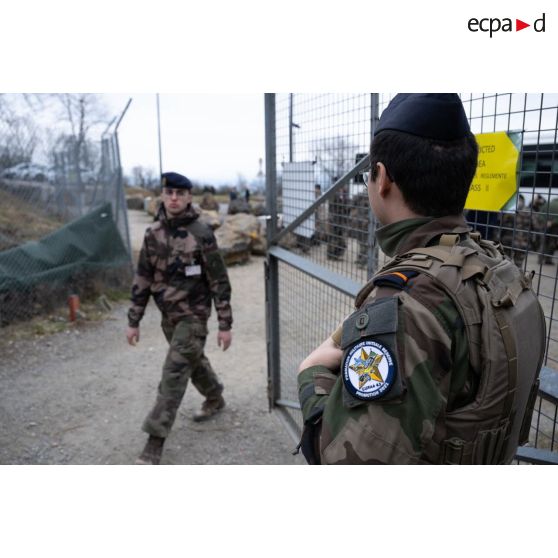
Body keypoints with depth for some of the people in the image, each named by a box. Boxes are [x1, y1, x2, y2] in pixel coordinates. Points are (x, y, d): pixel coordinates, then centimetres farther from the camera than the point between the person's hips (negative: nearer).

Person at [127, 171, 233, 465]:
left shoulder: (201, 235, -15)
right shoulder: (153, 233, 0)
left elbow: (219, 281, -12)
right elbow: (142, 279, 5)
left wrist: (225, 324, -12)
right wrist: (134, 321, 4)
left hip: (193, 314, -5)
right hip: (168, 315, 6)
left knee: (174, 373, -8)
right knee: (194, 361, 22)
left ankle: (155, 440, 2)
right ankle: (215, 399, 46)